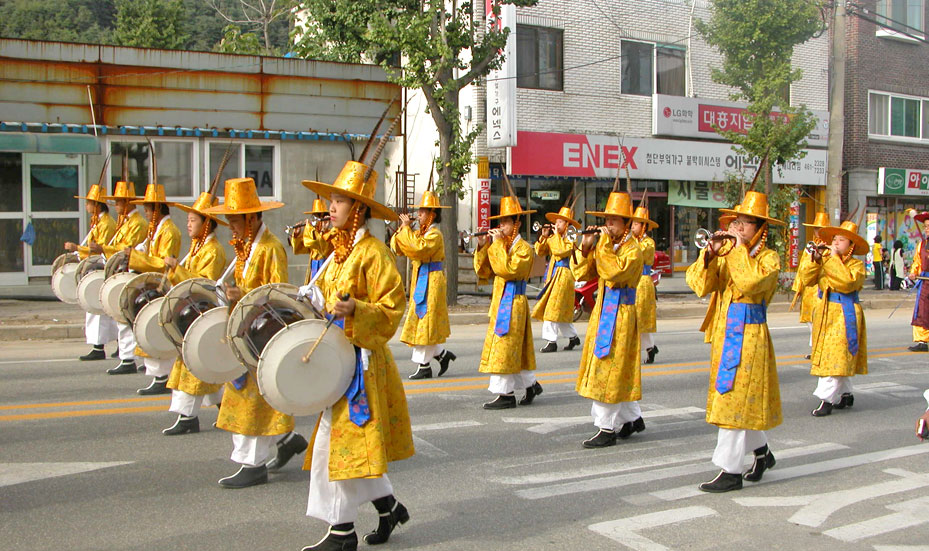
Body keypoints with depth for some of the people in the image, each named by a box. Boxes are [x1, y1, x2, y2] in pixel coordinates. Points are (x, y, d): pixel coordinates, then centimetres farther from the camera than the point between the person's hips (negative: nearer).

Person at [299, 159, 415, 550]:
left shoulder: (373, 252, -14)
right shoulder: (339, 250, 13)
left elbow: (391, 311, -17)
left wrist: (354, 310, -31)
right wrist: (312, 302, 10)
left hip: (359, 359, -9)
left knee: (342, 440, -5)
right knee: (351, 440, 13)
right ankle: (388, 506, 28)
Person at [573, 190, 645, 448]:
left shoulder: (633, 250, -11)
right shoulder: (603, 244, 11)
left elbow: (615, 272, -27)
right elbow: (583, 274, 6)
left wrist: (604, 244, -22)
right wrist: (586, 248, -6)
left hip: (620, 315, -8)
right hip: (602, 311, 8)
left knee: (609, 371, -7)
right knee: (615, 371, 14)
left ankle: (607, 429, 0)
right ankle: (633, 419, 28)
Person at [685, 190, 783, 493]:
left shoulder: (769, 258, -6)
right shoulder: (727, 256, 10)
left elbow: (750, 281, -27)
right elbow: (702, 287, -1)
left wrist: (739, 247, -20)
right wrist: (709, 255, -14)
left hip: (750, 335, -7)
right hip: (725, 332, 7)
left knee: (736, 399, -7)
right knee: (736, 399, 15)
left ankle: (731, 471, -1)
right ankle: (762, 452, 35)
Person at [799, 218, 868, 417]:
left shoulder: (856, 265, -5)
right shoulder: (825, 261, 10)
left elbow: (846, 283, -24)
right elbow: (807, 280, 1)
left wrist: (834, 259, -19)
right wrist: (814, 261, -13)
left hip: (844, 315, -6)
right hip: (825, 312, 6)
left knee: (835, 357, -10)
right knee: (841, 358, 12)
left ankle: (827, 399, -9)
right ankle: (846, 394, 24)